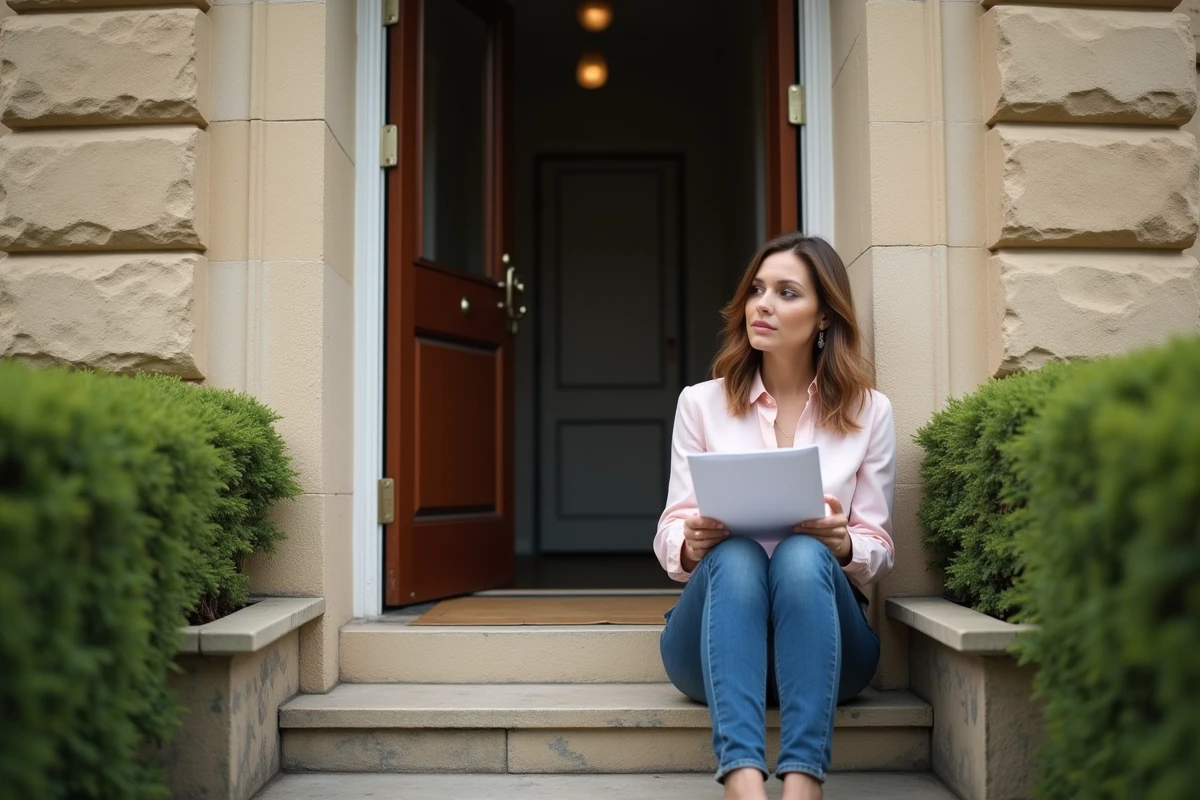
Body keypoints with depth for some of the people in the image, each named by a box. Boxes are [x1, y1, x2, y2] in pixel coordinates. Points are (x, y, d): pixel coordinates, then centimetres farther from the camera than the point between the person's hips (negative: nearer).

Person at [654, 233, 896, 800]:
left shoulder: (869, 411, 5)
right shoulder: (702, 402, 5)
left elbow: (879, 547, 5)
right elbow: (669, 533, 3)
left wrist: (842, 544, -19)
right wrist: (692, 544, -21)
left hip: (822, 637, 0)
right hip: (713, 645, 0)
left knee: (803, 556, -33)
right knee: (735, 556, -33)